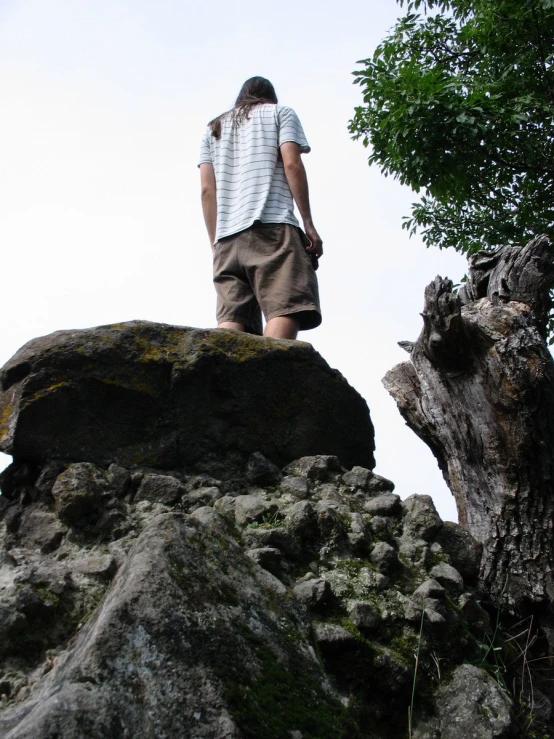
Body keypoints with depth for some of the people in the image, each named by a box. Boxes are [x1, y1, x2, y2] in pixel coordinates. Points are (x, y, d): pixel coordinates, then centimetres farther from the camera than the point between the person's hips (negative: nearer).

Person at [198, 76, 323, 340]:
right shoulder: (280, 113, 20)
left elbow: (207, 190, 17)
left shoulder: (213, 128, 30)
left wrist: (216, 245, 15)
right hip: (273, 227, -4)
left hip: (227, 236, 5)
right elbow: (292, 164, 2)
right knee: (285, 310, -18)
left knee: (231, 320, -7)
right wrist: (309, 224, 0)